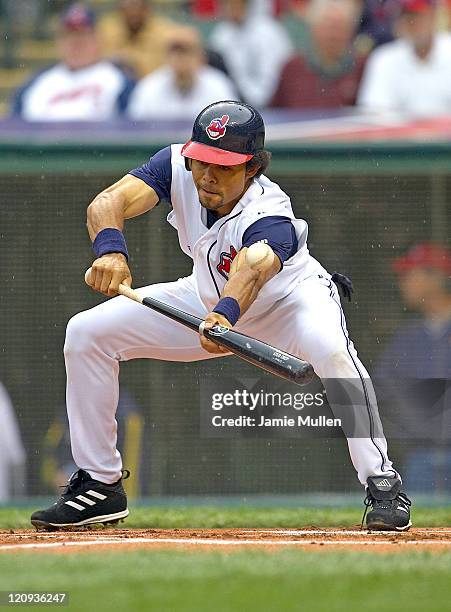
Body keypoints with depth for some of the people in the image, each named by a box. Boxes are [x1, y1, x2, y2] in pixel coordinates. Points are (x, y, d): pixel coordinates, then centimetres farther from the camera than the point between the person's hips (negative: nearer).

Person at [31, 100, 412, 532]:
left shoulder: (270, 217, -38)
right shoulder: (176, 165, -25)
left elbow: (252, 270, -60)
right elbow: (108, 202, -39)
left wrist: (226, 314, -81)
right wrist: (109, 250, -61)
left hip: (292, 298, -5)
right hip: (210, 299, 5)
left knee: (331, 349, -39)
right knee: (86, 333, -7)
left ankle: (381, 484, -25)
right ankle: (100, 484, 5)